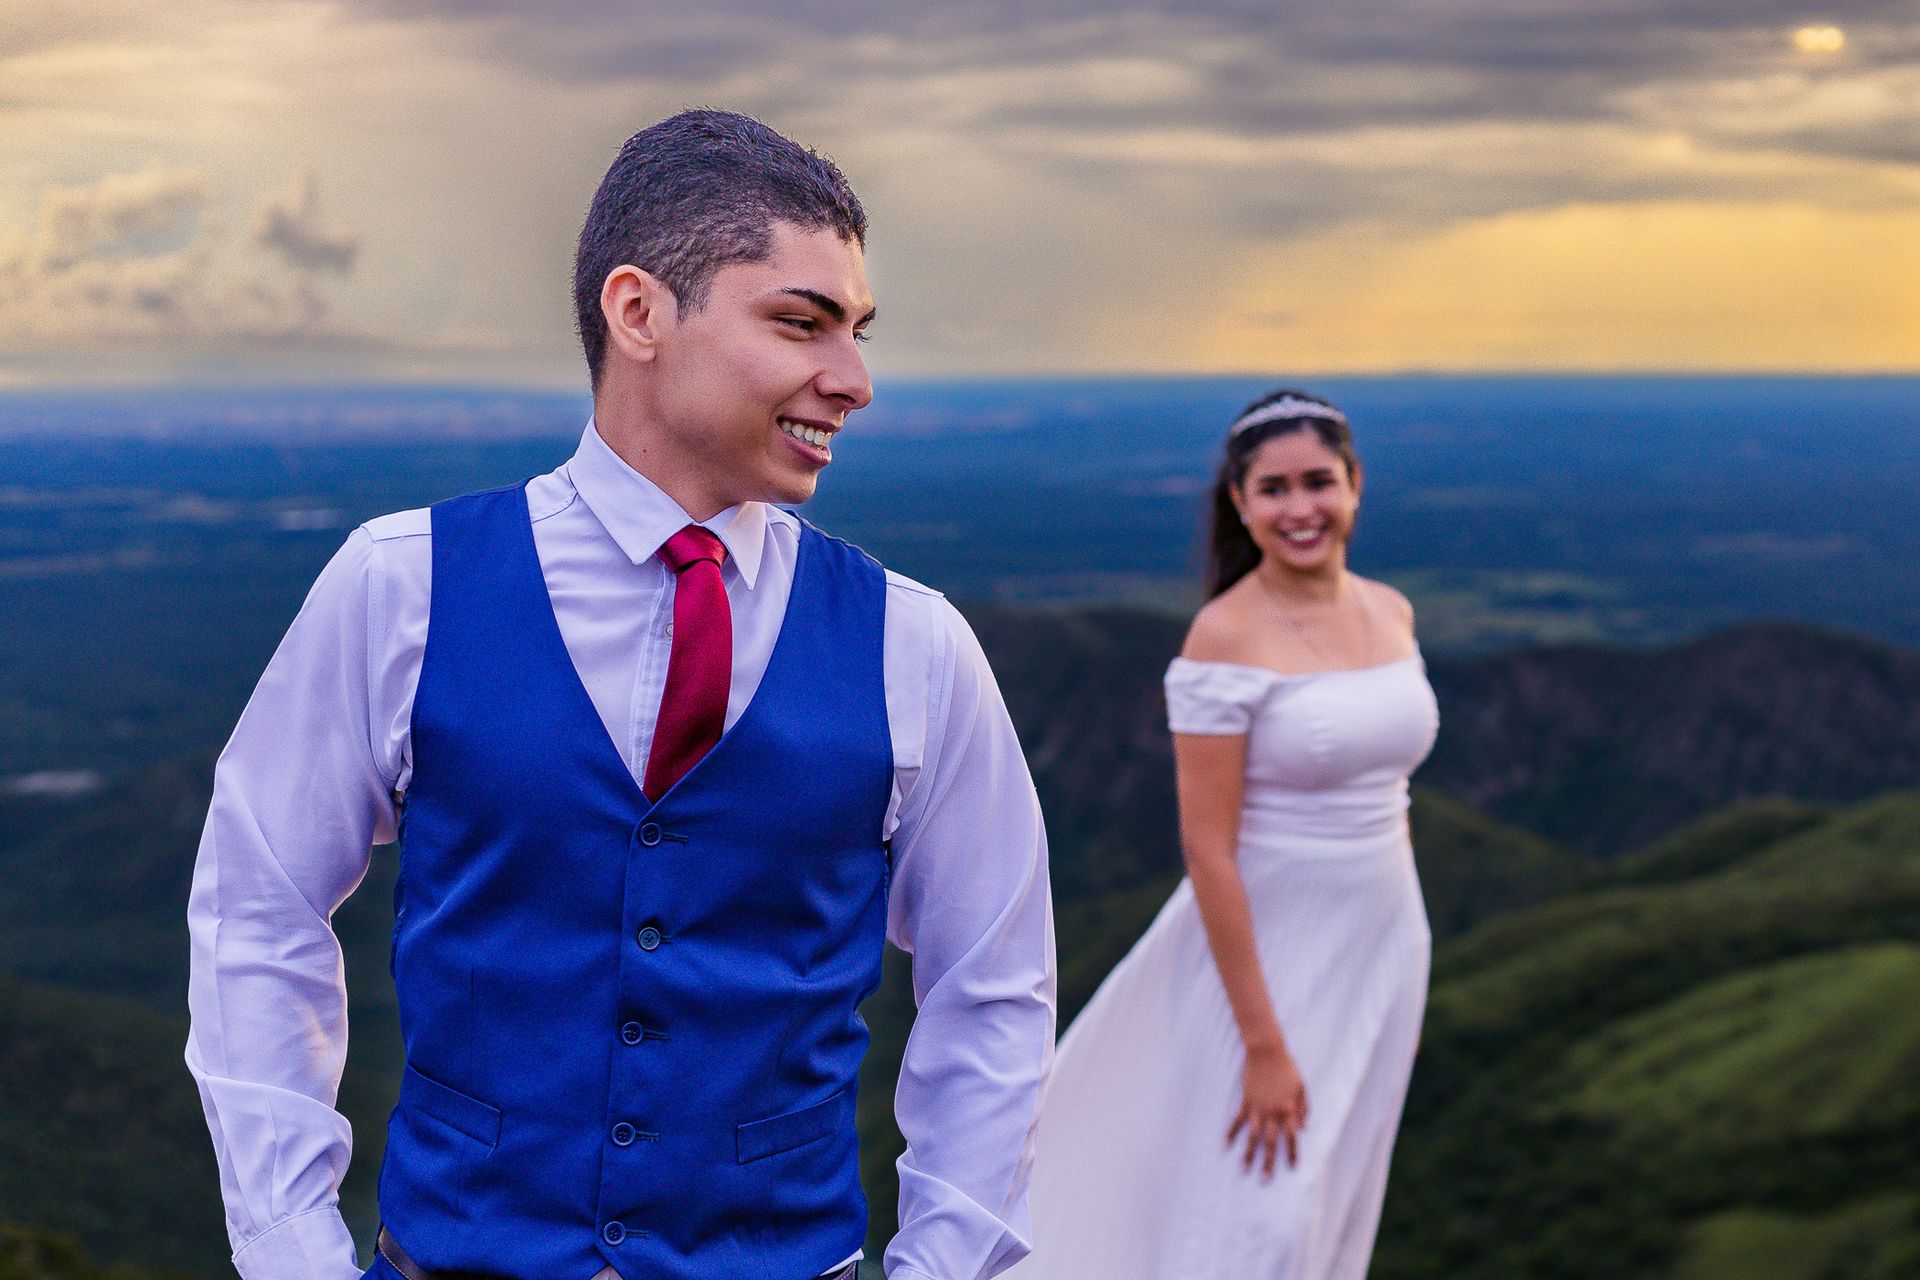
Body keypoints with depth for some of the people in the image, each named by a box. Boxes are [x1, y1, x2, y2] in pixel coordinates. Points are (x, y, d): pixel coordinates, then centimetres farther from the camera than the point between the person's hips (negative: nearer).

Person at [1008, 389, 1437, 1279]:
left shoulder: (1390, 613, 3)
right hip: (1267, 955, -7)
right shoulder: (1225, 639, -18)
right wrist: (1264, 1045, -20)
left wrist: (1399, 981, 15)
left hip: (1382, 947, 7)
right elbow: (1208, 849, -19)